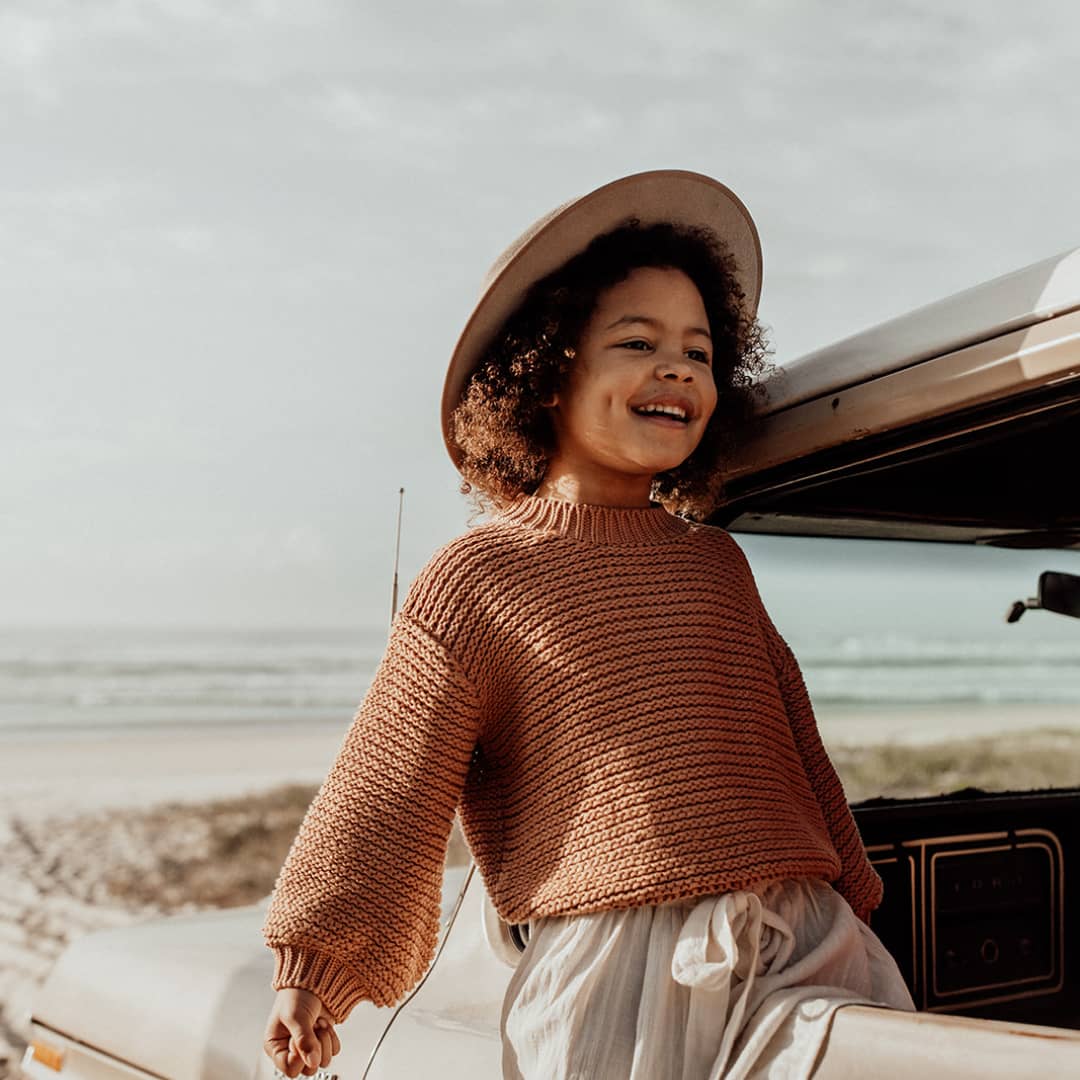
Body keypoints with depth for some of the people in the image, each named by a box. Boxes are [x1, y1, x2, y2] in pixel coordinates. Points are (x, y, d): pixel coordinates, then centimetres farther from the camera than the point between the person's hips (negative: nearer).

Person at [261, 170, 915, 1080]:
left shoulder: (717, 563, 15)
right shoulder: (478, 579, 0)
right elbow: (387, 788, 1)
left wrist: (857, 906, 24)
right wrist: (311, 968, 0)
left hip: (806, 955, 5)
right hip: (613, 976, -4)